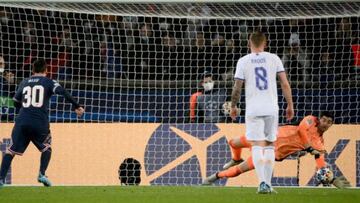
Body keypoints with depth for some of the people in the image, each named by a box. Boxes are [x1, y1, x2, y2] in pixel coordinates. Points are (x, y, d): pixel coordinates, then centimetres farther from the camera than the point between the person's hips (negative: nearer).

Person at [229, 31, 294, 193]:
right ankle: (267, 184, 10)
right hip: (272, 108, 1)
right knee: (269, 146, 12)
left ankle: (262, 182, -19)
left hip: (253, 110, -1)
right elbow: (285, 84, 0)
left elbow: (237, 88, 0)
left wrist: (233, 106, 14)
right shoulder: (273, 59, 3)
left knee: (257, 146, -3)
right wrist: (290, 105, 8)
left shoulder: (243, 61, 0)